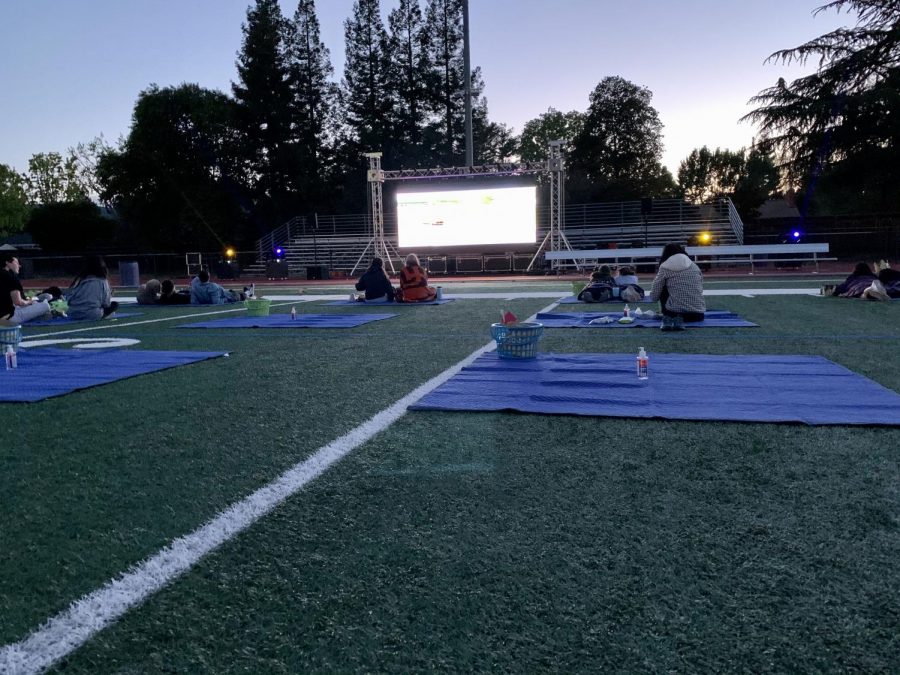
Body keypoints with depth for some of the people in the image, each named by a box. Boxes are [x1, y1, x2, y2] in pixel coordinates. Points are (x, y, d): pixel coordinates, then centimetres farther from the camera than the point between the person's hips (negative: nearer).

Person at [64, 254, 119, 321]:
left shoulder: (79, 279, 4)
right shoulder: (102, 282, -4)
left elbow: (67, 297, 2)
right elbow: (106, 303, -1)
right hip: (93, 316, -5)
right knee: (115, 304, 15)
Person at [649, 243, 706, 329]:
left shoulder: (665, 268, 2)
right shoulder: (694, 266, 11)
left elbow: (653, 296, 2)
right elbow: (700, 291, 16)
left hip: (674, 312, -2)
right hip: (697, 315, 2)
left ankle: (668, 318, 5)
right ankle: (679, 319, 6)